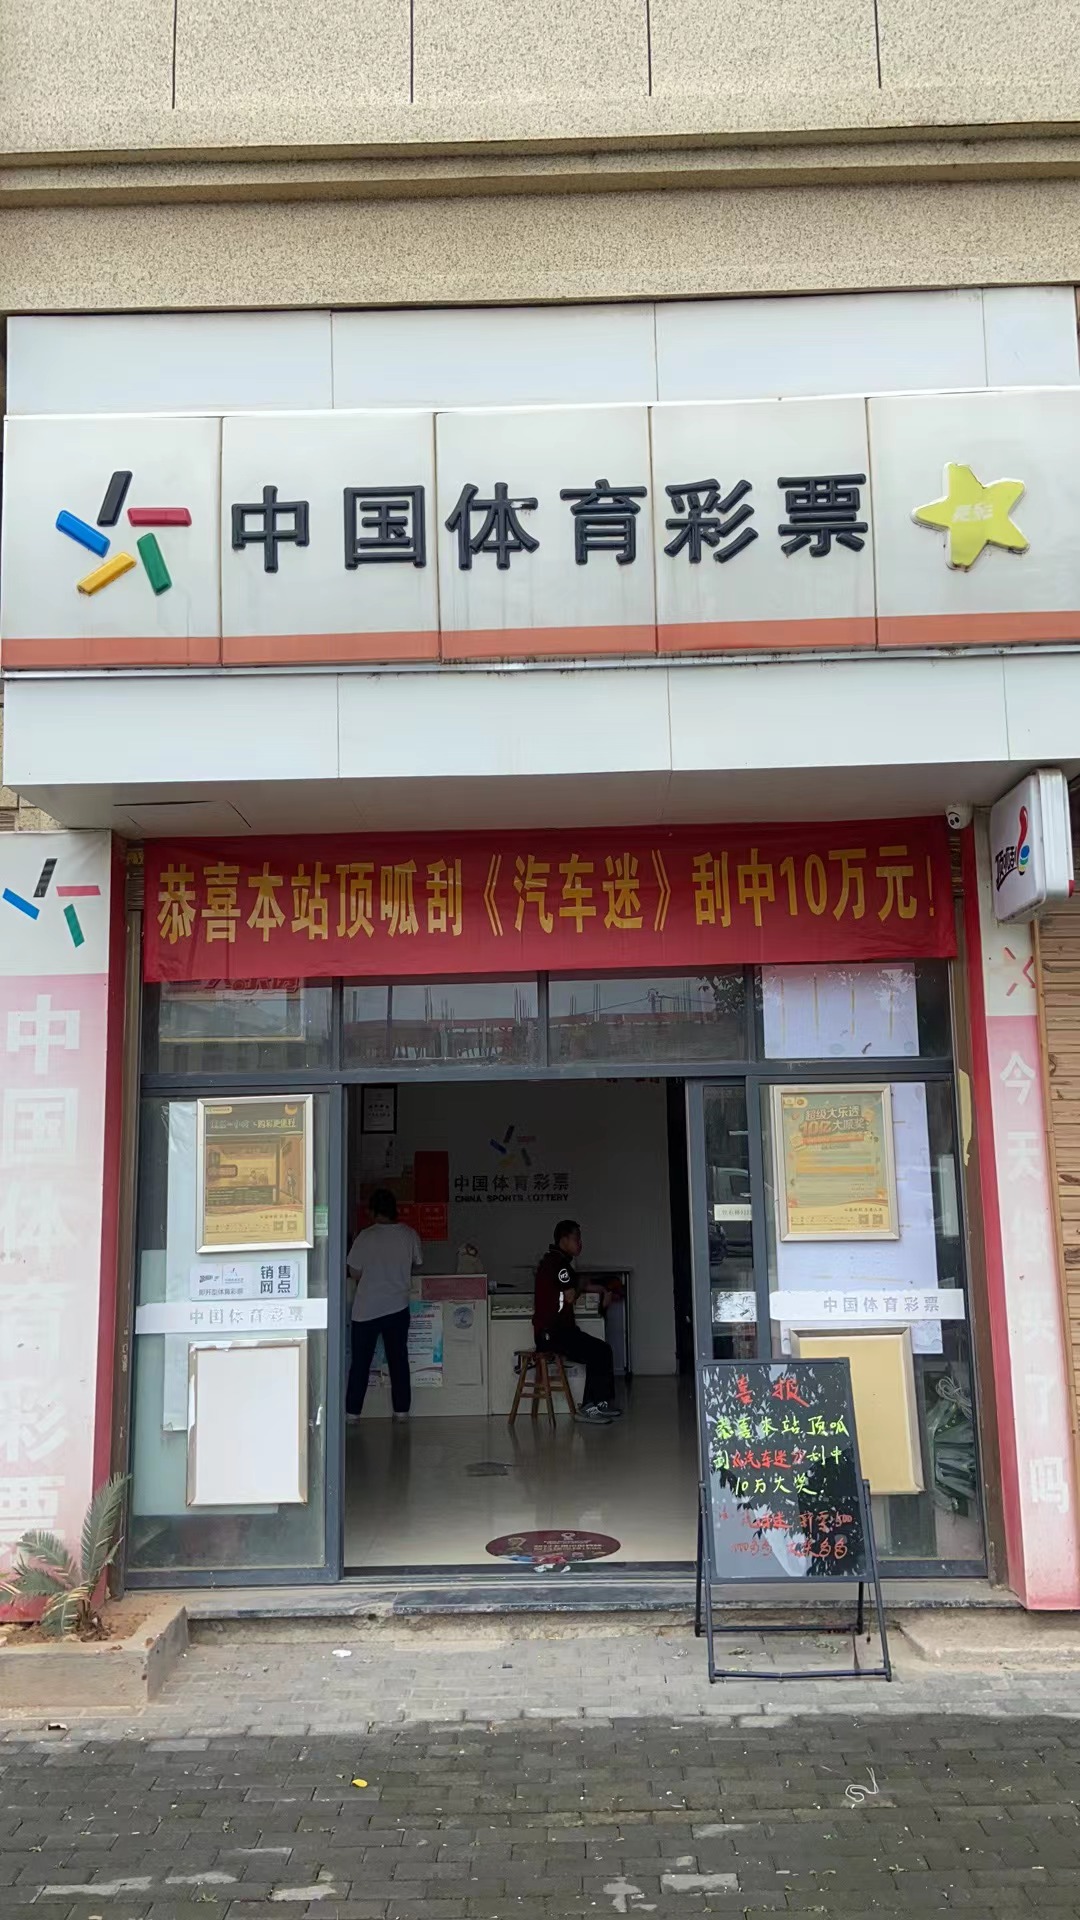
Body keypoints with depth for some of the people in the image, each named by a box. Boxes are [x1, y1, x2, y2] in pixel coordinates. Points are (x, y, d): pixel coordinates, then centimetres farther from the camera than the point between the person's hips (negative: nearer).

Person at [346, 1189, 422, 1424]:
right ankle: (401, 1409, 15)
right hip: (398, 1306, 3)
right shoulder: (410, 1235, -3)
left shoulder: (366, 1237, -13)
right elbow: (418, 1263, 11)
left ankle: (352, 1412, 9)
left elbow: (354, 1272, -6)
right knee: (398, 1360, 12)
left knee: (361, 1361, 6)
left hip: (366, 1308, -3)